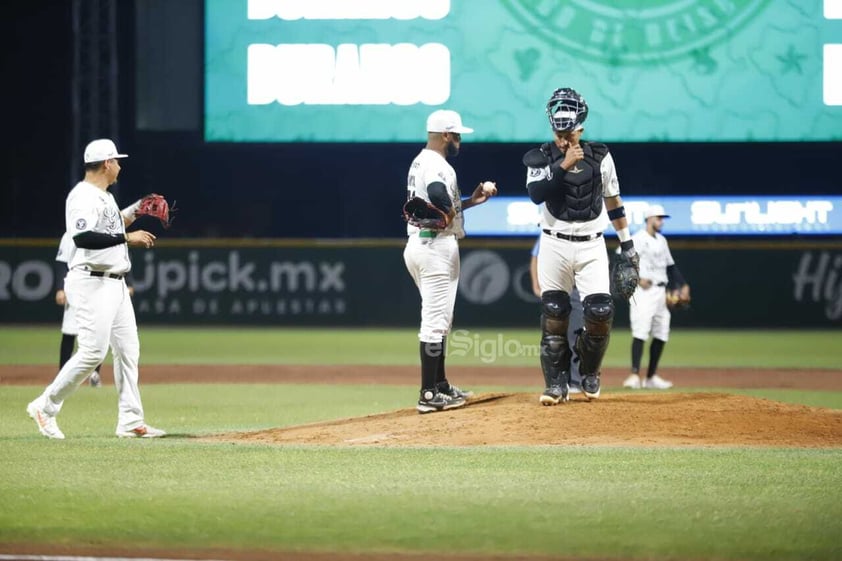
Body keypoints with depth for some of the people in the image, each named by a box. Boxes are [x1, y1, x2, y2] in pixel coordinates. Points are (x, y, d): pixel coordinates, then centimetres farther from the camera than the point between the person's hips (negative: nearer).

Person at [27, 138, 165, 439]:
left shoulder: (105, 196, 16)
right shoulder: (83, 196, -16)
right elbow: (82, 237, -30)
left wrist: (136, 210, 24)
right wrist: (127, 238, -29)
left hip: (115, 284, 10)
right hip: (92, 283, -10)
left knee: (128, 350, 7)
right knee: (93, 351, -12)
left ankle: (130, 422, 9)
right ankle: (45, 407, 1)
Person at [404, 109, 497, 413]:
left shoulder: (419, 162, 16)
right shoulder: (437, 165, -15)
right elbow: (438, 195, -36)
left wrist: (471, 201, 19)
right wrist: (449, 216, -17)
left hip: (417, 244, 11)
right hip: (437, 245, -11)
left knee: (439, 319, 19)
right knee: (435, 320, -8)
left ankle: (440, 385, 25)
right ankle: (429, 395, -8)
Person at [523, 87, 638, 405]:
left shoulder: (599, 156, 2)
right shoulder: (540, 158, -2)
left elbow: (613, 200, 12)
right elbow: (536, 194, -20)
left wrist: (627, 242, 12)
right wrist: (563, 167, -26)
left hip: (592, 247, 1)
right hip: (555, 246, -1)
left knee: (600, 313, -9)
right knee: (553, 316, -2)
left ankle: (589, 374, 14)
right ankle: (557, 383, 7)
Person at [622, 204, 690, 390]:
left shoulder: (662, 241, 18)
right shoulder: (638, 239, -7)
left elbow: (670, 266, 23)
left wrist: (682, 285, 14)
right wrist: (637, 278, -28)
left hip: (660, 291, 8)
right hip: (643, 292, -8)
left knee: (661, 334, 8)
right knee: (640, 332, -16)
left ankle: (651, 377, 16)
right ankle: (635, 375, -19)